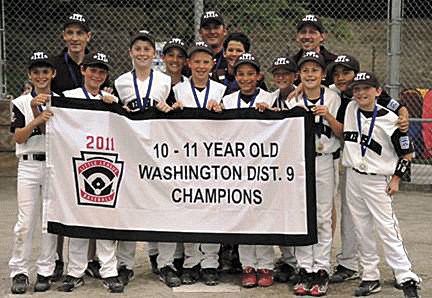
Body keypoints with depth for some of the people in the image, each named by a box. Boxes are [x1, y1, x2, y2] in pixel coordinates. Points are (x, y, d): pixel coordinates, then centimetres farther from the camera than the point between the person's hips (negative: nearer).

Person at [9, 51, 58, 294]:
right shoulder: (21, 102, 6)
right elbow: (19, 137, -3)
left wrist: (39, 109, -12)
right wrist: (37, 120, -18)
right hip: (29, 166, 0)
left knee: (51, 221, 2)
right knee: (25, 222, -2)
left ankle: (45, 272, 11)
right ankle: (20, 272, 6)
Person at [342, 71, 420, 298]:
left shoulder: (389, 119, -9)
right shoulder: (350, 109, 3)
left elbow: (407, 153, -2)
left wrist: (396, 179, -7)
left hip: (377, 181, -5)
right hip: (353, 177, 5)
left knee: (387, 229, -8)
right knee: (362, 230, 9)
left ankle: (407, 279, -4)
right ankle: (370, 278, 17)